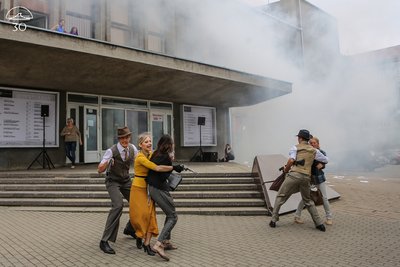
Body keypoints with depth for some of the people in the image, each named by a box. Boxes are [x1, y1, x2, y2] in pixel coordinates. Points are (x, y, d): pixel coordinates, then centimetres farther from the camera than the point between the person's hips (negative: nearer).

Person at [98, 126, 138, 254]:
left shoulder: (132, 148, -8)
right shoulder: (111, 151, -24)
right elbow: (99, 170, -23)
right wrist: (107, 162, -44)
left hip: (126, 180, 6)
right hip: (113, 181, -6)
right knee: (118, 205, -27)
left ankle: (129, 229, 34)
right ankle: (105, 241, -19)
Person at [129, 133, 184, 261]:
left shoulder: (151, 153, 1)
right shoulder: (140, 158, -22)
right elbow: (157, 168, -30)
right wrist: (174, 167, -25)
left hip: (149, 187, 6)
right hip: (139, 188, -6)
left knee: (150, 214, -1)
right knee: (140, 214, 2)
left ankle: (147, 243, 5)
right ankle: (139, 235, 31)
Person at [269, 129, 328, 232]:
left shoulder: (295, 147, 7)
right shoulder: (314, 150, 18)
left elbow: (291, 161, -9)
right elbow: (326, 160, 28)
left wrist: (286, 169, 8)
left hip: (294, 175, -4)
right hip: (306, 177, 4)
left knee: (280, 197, 9)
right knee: (308, 201, 23)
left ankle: (273, 220, 5)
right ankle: (319, 224, 16)